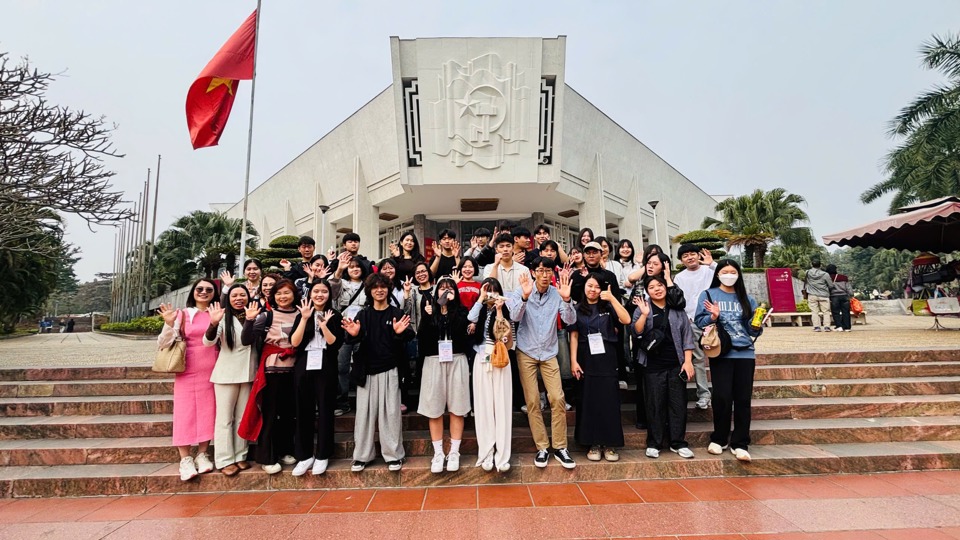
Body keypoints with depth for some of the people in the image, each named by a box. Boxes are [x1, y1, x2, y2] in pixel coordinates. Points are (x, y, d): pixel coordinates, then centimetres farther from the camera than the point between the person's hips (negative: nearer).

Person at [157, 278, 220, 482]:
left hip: (212, 372, 2)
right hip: (188, 372, -2)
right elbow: (163, 344, -3)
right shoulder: (183, 314, -1)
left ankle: (202, 455, 18)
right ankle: (185, 459, 9)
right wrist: (169, 324, -18)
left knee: (208, 412, 6)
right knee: (185, 412, -1)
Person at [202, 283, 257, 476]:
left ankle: (240, 456, 22)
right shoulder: (224, 317, -7)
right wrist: (213, 324, -37)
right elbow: (208, 342, -19)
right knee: (225, 417, 4)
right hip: (227, 374, -3)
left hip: (248, 373, 4)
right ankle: (225, 460, 11)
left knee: (243, 417, 12)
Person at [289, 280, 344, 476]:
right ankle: (304, 455, 18)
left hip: (326, 368, -2)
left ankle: (322, 455, 16)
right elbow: (294, 342, -5)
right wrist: (305, 318, -14)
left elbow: (335, 344, -8)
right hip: (304, 367, 2)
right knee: (304, 411, 6)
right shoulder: (301, 315, 8)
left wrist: (323, 324, -21)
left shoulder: (335, 316, 3)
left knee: (325, 410, 4)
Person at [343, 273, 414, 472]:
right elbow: (352, 341, -1)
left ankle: (393, 455, 14)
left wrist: (401, 333, -32)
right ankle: (361, 456, 20)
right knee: (364, 413, 7)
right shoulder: (363, 314, 8)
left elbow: (410, 336, -10)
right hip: (366, 371, 2)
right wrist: (353, 334, -24)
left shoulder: (397, 313, 2)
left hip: (389, 371, -2)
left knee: (390, 413, 3)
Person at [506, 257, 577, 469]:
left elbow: (570, 320, -12)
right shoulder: (522, 291, -7)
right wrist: (525, 296, -36)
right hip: (526, 353, -1)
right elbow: (515, 317, -19)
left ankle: (560, 447, 11)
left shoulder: (557, 293, -4)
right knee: (532, 401, 2)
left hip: (549, 353, 1)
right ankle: (542, 447, 14)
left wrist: (566, 299, -31)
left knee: (557, 399, -4)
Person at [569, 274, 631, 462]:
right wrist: (573, 360, -7)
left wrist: (612, 298, -14)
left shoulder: (608, 307, 7)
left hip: (607, 360, 0)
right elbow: (574, 336, 2)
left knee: (609, 401, 2)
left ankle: (610, 444, 13)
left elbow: (626, 320, -10)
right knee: (589, 402, 4)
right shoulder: (577, 309, 6)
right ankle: (593, 444, 14)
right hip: (586, 360, 0)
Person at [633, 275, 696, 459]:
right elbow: (636, 332, -8)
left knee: (678, 403, 5)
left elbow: (687, 336, 6)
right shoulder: (642, 309, 4)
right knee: (655, 404, 3)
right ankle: (654, 444, 12)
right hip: (653, 365, -2)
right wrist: (644, 315, -21)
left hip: (677, 364, 2)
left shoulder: (677, 310, 8)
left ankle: (678, 442, 17)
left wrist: (688, 361, -2)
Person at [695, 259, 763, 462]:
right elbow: (699, 322, -3)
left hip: (745, 353, 3)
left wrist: (757, 326, -9)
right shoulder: (708, 295, 4)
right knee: (722, 398, -3)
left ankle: (740, 443, 15)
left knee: (743, 399, 3)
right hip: (721, 353, -3)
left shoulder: (746, 299, 13)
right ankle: (719, 439, 17)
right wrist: (713, 317, -21)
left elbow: (753, 330, 12)